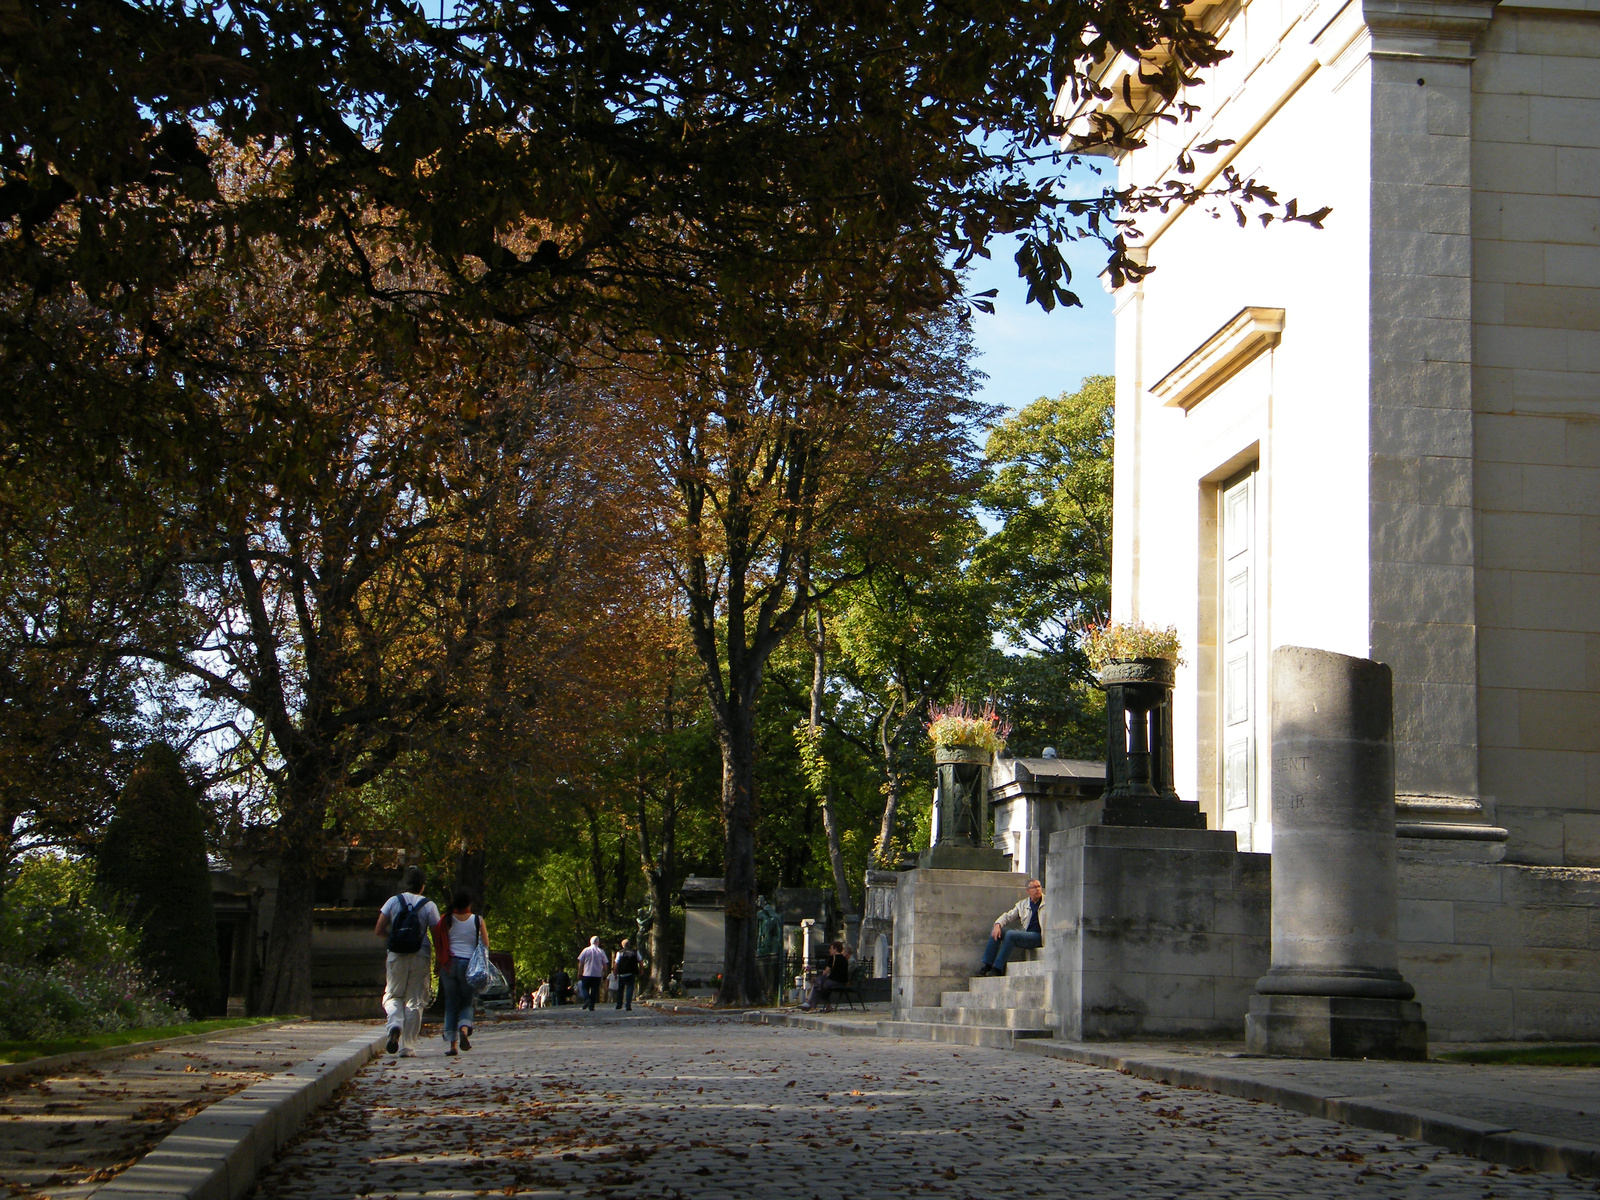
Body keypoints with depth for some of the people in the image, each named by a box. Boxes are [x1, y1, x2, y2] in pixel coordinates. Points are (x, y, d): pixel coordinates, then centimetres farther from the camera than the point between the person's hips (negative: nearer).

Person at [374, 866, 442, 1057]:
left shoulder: (393, 902, 1)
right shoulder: (429, 905, -2)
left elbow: (378, 930, -1)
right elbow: (436, 936, -3)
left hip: (396, 955, 1)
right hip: (420, 956, -1)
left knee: (393, 996, 16)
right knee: (415, 1001, 6)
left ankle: (395, 1024, -15)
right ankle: (407, 1046, 4)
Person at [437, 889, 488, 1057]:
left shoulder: (447, 921, 1)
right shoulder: (477, 920, 0)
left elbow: (439, 946, 0)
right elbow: (485, 945, 0)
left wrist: (439, 965, 8)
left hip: (449, 965, 1)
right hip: (469, 964, -1)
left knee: (451, 1004, 9)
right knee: (467, 1003, 11)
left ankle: (452, 1043, 2)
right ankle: (464, 1029, -19)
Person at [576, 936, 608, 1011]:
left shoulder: (586, 950, 0)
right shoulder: (601, 952, 2)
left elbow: (580, 963, -1)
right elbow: (605, 964, 2)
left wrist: (579, 974, 7)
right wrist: (604, 975, 10)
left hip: (587, 974, -1)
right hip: (597, 975, 1)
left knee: (584, 988, 10)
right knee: (594, 990, 7)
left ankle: (586, 998, -17)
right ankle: (591, 1006, 3)